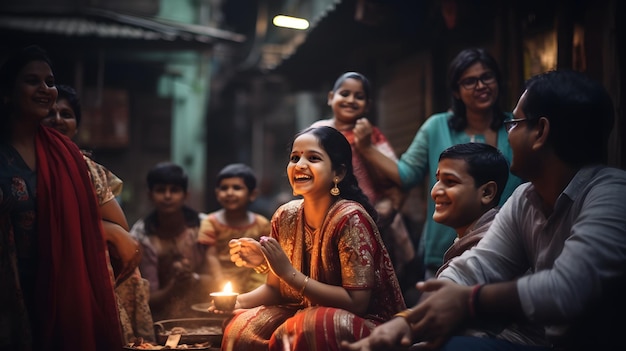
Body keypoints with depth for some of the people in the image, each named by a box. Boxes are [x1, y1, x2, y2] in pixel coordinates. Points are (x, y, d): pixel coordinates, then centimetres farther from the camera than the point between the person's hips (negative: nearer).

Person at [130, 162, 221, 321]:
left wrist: (192, 278, -23)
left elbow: (215, 280, -2)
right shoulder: (141, 235, -5)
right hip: (162, 319, -2)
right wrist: (174, 284, -26)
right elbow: (150, 300, -6)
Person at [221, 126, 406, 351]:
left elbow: (356, 302, -22)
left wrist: (290, 273, -24)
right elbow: (276, 288, 8)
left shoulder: (349, 218, -20)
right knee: (242, 328, -16)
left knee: (297, 332, -32)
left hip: (363, 322, -6)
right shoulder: (285, 216, -1)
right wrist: (238, 301, -11)